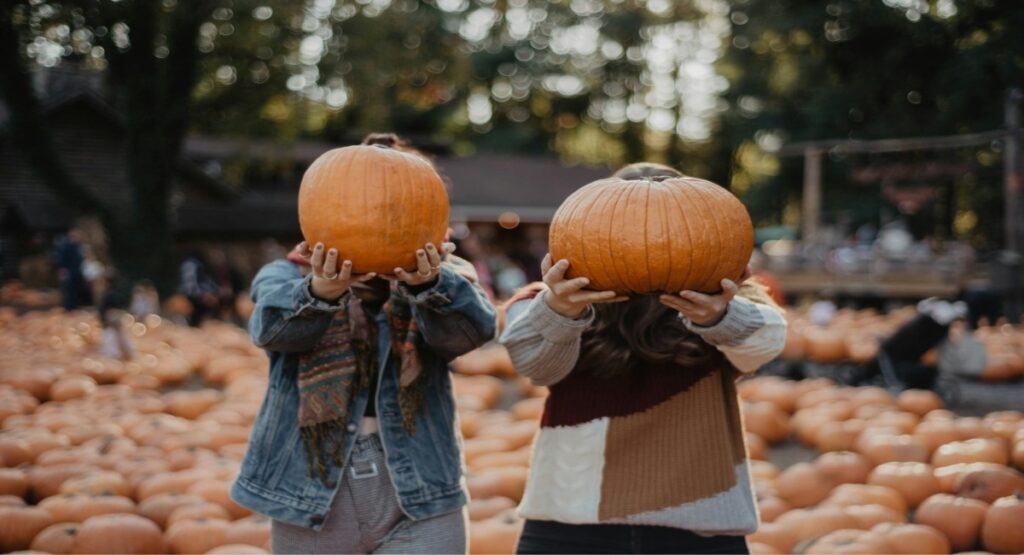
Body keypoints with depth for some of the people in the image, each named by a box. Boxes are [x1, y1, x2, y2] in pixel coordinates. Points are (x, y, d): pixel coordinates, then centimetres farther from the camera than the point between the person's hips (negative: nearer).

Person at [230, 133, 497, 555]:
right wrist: (318, 293, -38)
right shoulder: (286, 277, 5)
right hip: (310, 505, 1)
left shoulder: (444, 279, 5)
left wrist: (429, 285, -37)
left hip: (418, 508, -1)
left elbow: (474, 326, -17)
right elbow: (271, 325, -17)